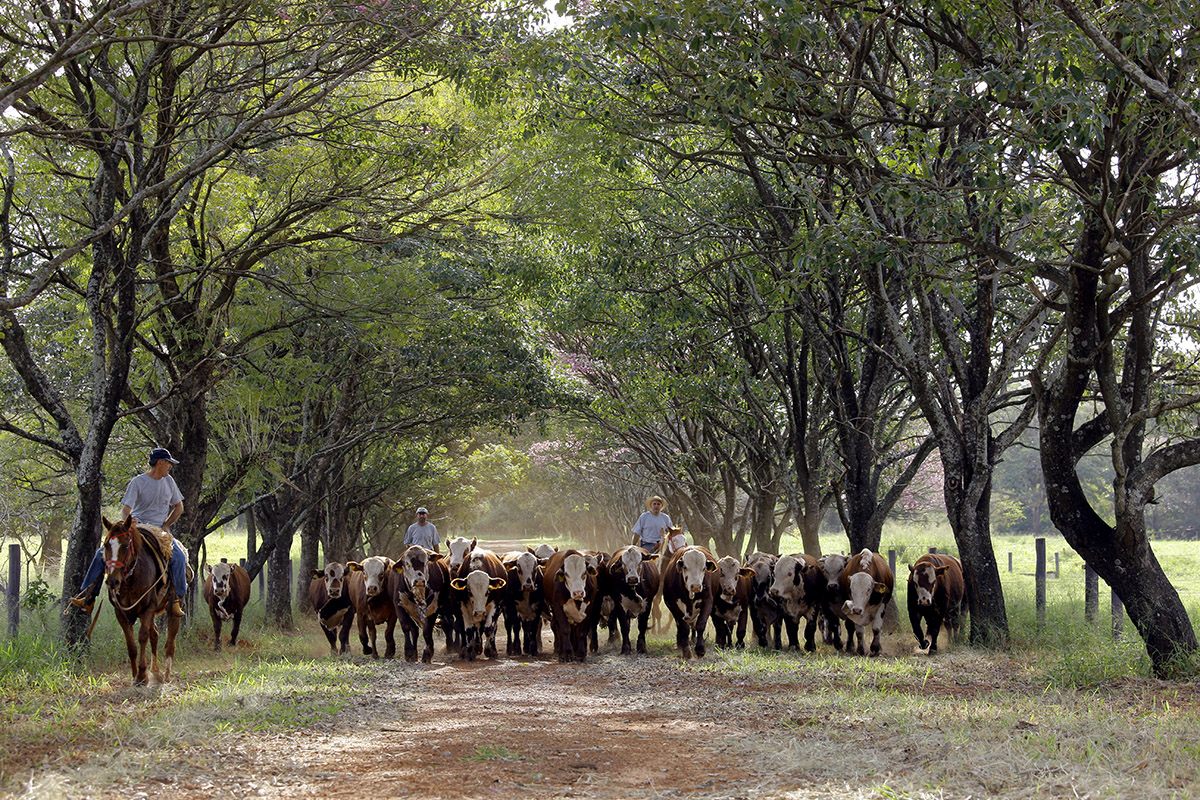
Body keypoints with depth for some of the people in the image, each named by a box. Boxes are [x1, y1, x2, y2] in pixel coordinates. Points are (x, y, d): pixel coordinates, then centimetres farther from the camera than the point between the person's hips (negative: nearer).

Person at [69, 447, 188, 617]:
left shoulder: (169, 481, 8)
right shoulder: (138, 482, -5)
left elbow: (179, 508, 16)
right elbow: (125, 509, -11)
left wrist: (165, 526, 2)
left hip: (160, 532, 2)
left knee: (179, 557, -27)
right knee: (102, 554, -16)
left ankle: (177, 600, -18)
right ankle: (88, 598, -10)